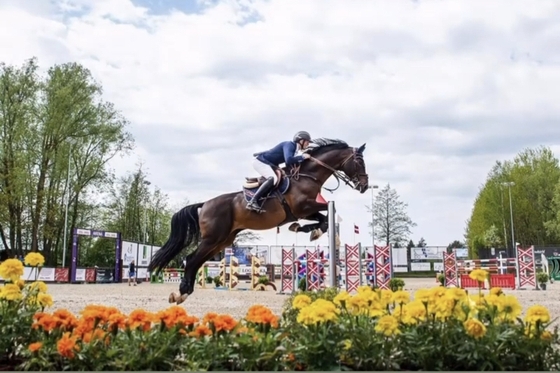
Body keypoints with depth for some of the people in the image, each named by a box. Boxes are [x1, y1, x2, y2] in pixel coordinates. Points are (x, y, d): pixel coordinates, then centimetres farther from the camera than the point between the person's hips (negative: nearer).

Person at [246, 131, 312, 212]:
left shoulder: (294, 148, 11)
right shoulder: (289, 145, -18)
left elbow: (290, 164, 15)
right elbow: (288, 160, -34)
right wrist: (302, 157, -21)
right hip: (260, 162, -11)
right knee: (273, 178, -30)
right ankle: (252, 202, -36)